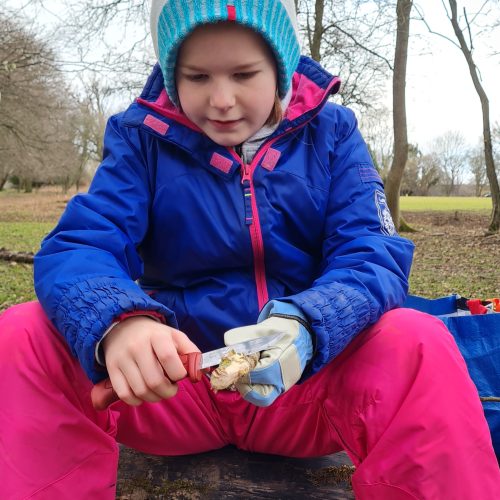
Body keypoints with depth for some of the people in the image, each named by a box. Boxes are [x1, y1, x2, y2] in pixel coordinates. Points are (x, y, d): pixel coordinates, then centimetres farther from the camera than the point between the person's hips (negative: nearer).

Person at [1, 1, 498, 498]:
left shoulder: (331, 131, 1)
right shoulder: (141, 135, 0)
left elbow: (371, 256, -10)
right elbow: (76, 248, -12)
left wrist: (304, 329, -33)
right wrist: (117, 323, -36)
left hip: (310, 382, 0)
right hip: (171, 385, 1)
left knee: (420, 346, -30)